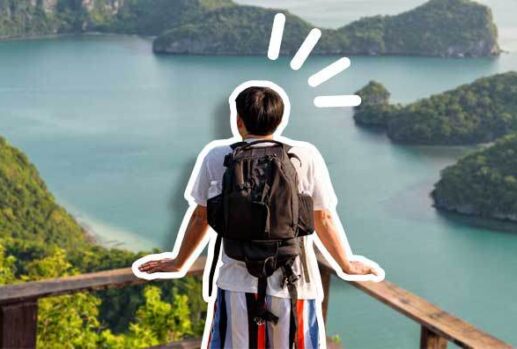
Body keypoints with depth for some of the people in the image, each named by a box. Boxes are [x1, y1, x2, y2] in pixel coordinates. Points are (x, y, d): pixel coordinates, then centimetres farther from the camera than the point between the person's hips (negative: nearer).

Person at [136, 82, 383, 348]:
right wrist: (347, 264, 19)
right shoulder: (306, 156, -4)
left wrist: (179, 263, 25)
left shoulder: (217, 158, -1)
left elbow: (200, 217, 8)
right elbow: (324, 220, 2)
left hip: (237, 287, 1)